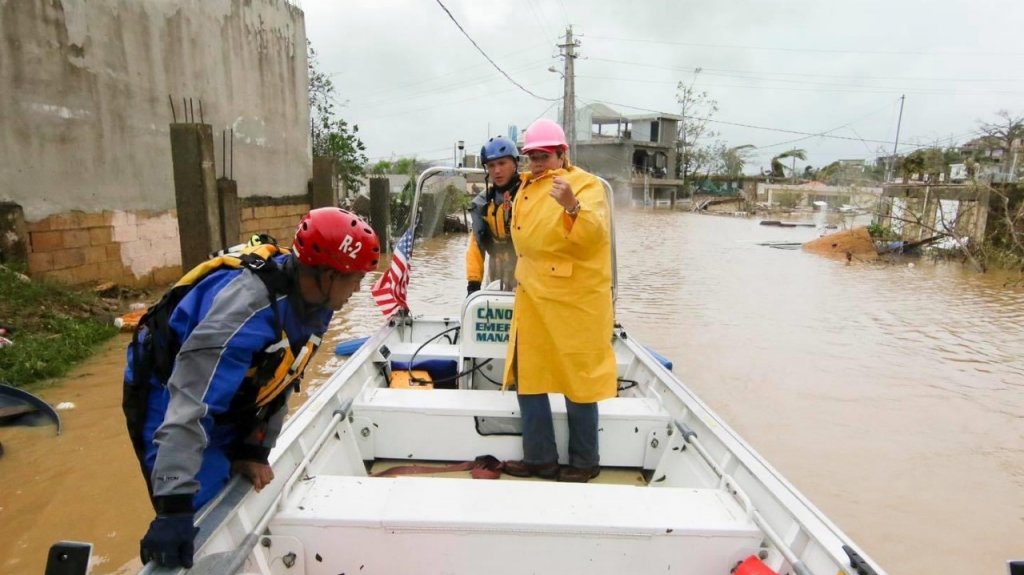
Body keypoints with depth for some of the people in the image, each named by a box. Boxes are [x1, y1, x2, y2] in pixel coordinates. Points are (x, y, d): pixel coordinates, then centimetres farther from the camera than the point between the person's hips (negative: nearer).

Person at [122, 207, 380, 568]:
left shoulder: (311, 300, -10)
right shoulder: (248, 307, -37)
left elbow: (280, 381, -1)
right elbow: (190, 404, -39)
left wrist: (255, 450, -4)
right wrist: (174, 505, -40)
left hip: (227, 410, 8)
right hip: (168, 402, -7)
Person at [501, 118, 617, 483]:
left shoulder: (586, 186, -7)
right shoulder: (528, 187, 16)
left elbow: (593, 234, -26)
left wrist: (571, 206, -39)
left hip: (574, 302, -7)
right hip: (533, 298, 8)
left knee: (578, 381, 1)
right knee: (528, 378, 10)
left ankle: (585, 463, 18)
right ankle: (540, 458, 23)